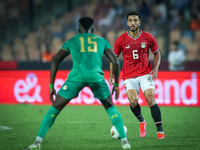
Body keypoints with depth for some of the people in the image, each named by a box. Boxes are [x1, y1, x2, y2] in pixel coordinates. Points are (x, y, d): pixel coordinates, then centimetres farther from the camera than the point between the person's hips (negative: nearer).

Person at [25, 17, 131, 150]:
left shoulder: (71, 41, 24)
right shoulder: (101, 41, 25)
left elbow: (55, 60, 13)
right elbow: (115, 61, 17)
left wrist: (51, 86, 14)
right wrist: (116, 84, 25)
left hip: (76, 77, 0)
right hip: (96, 77, 1)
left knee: (55, 108, 11)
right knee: (110, 108, 22)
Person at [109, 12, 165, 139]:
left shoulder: (148, 38, -1)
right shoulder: (121, 40, -2)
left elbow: (157, 53, 12)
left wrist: (156, 68, -3)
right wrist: (111, 75, 3)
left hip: (145, 73, 0)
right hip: (129, 76, 0)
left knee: (151, 99, -15)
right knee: (133, 101, -18)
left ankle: (160, 130, -8)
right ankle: (141, 122, 14)